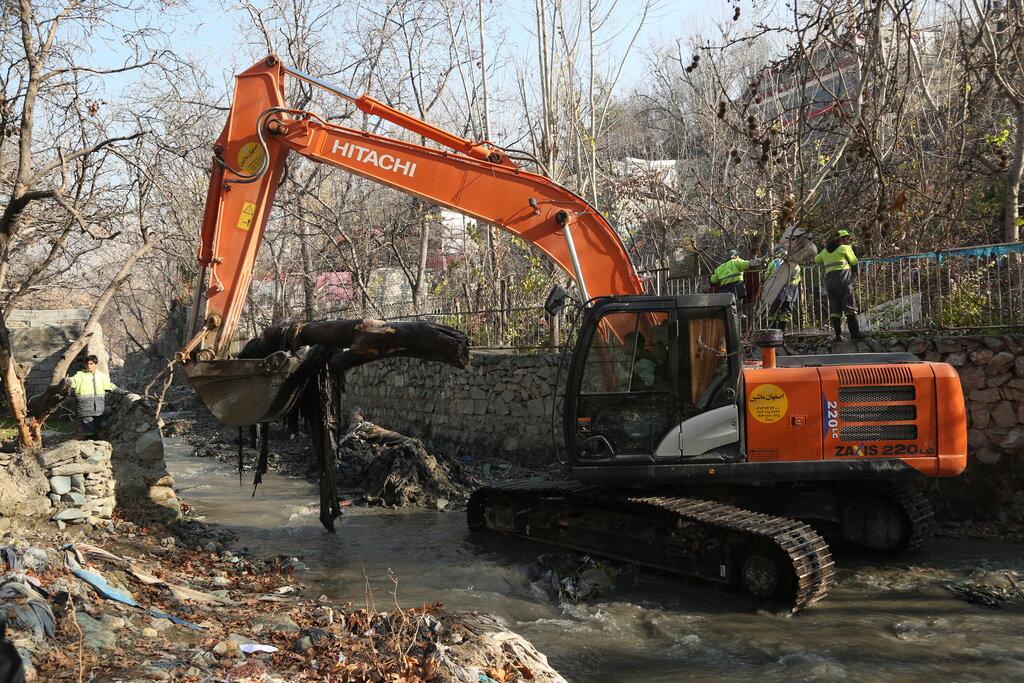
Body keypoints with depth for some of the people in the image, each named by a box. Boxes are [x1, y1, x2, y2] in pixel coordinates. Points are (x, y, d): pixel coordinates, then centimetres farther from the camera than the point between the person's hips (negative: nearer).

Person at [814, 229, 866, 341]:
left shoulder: (825, 252, 19)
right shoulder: (845, 248, 2)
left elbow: (816, 260, 36)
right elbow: (854, 263, 7)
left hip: (829, 284, 6)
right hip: (844, 282, -6)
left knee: (835, 309, 4)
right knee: (850, 308, -6)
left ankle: (838, 335, 0)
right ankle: (855, 333, -11)